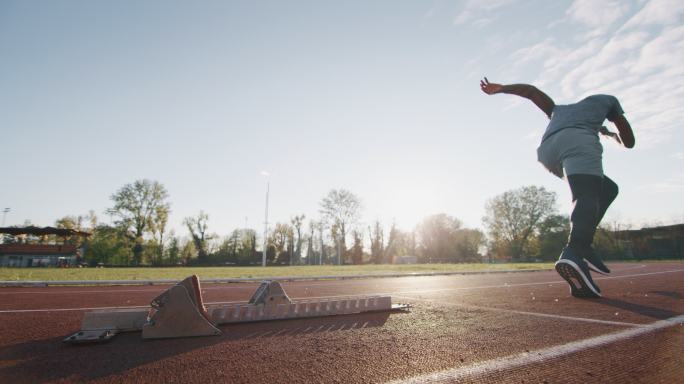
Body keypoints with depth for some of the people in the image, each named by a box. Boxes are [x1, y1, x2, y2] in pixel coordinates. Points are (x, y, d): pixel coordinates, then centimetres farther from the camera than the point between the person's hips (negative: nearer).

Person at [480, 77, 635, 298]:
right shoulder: (607, 99, 37)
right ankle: (573, 253, -52)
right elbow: (629, 142, 39)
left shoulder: (558, 111, 45)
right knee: (586, 199, -22)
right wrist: (611, 135, 60)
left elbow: (531, 91, 32)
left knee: (607, 189, 19)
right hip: (577, 140, -5)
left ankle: (581, 245, -1)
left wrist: (500, 89, 19)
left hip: (547, 151, 5)